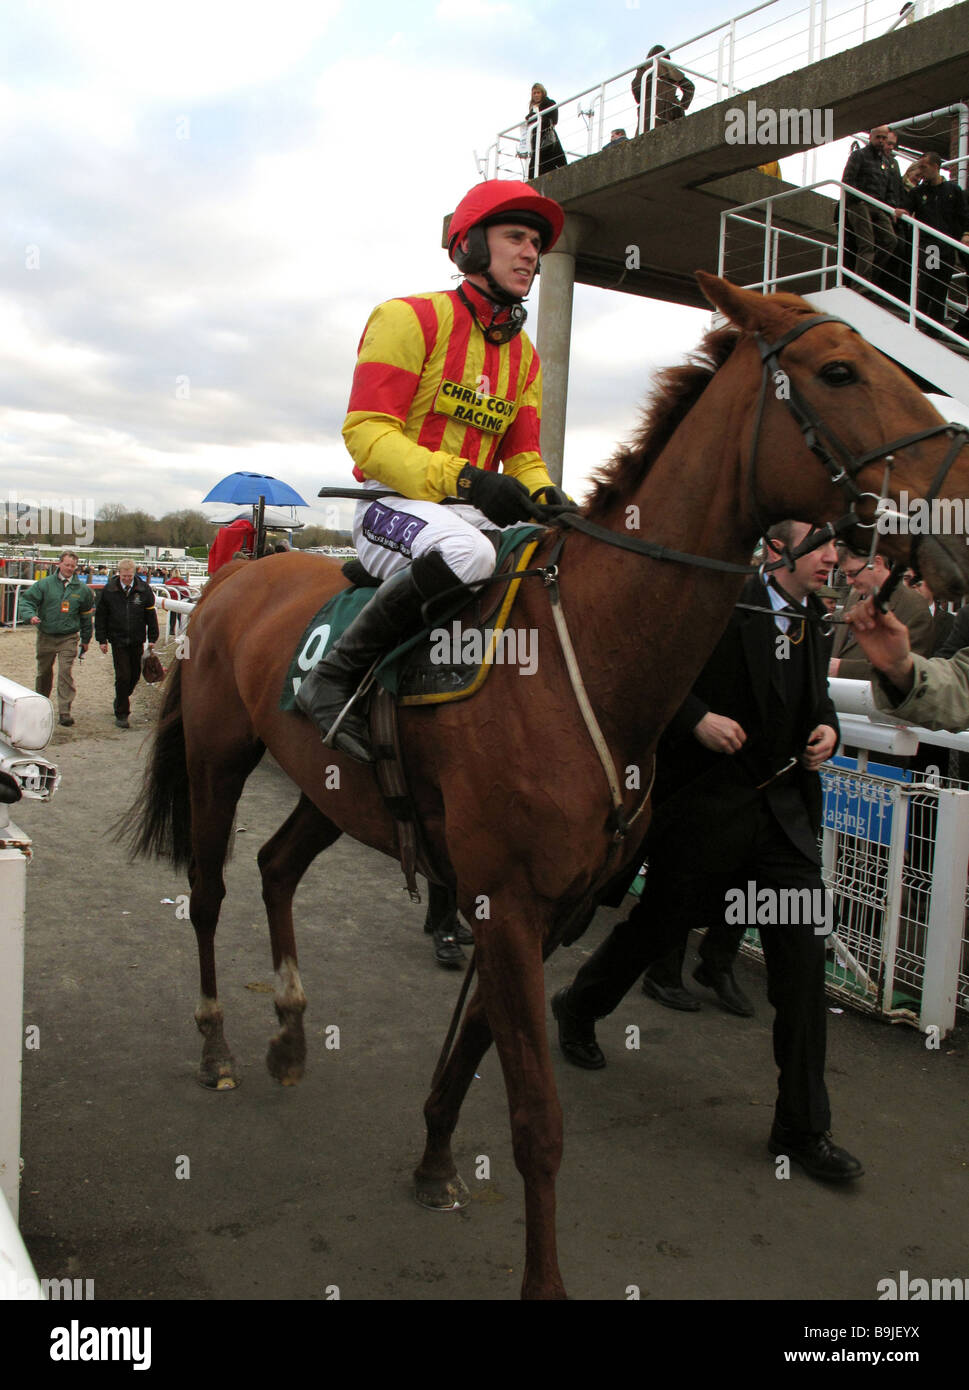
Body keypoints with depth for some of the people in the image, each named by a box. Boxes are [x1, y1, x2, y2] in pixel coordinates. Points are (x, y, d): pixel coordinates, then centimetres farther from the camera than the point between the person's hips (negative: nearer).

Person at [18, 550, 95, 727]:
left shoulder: (82, 589, 3)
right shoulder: (45, 584, -1)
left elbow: (86, 616, 13)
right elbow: (27, 600, -1)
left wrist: (85, 639, 17)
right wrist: (31, 615, -23)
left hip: (68, 638, -1)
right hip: (46, 636, 1)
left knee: (65, 672, -13)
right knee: (44, 672, 15)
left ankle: (64, 711, -13)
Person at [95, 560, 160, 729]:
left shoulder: (144, 590, -2)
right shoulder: (108, 590, -3)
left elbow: (151, 615, 4)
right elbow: (100, 616, 4)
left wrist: (152, 639, 2)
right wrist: (102, 640, 1)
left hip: (137, 640, 2)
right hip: (118, 640, -2)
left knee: (135, 674, 11)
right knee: (123, 676, -5)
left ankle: (122, 698, 39)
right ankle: (121, 714, 3)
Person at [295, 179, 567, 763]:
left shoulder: (524, 354, 17)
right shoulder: (410, 318, -4)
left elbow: (523, 457, 17)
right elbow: (367, 433, -14)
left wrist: (544, 495, -9)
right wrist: (464, 479, -27)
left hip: (474, 513, 7)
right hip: (392, 506, -7)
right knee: (466, 551, -39)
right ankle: (337, 675, -24)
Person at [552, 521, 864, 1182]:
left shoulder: (815, 617, 8)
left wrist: (827, 726, 3)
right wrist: (696, 717, -22)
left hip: (784, 805, 6)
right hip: (704, 800, -6)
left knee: (804, 951, 0)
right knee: (661, 922, 13)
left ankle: (803, 1127, 13)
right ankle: (578, 1009, 45)